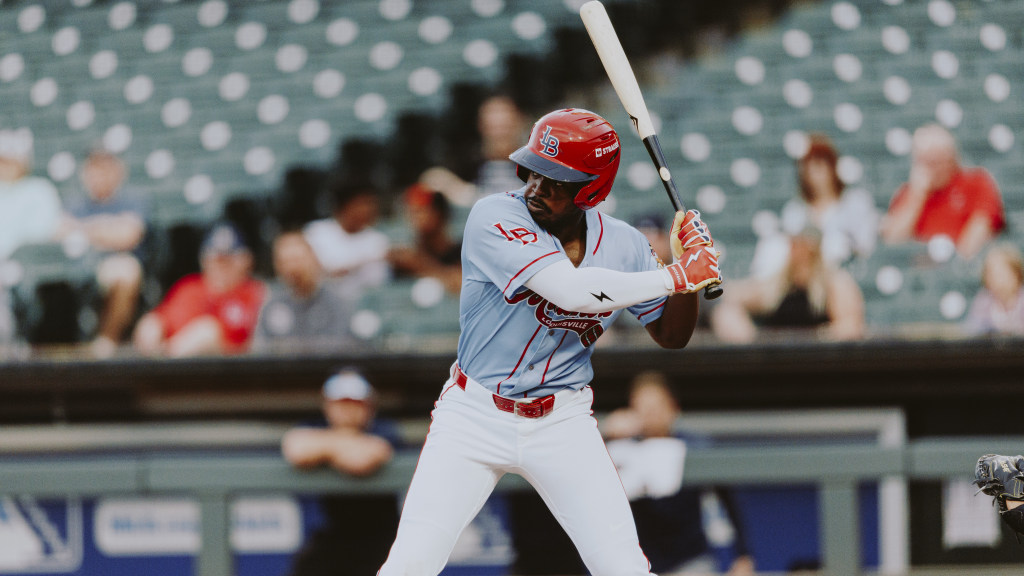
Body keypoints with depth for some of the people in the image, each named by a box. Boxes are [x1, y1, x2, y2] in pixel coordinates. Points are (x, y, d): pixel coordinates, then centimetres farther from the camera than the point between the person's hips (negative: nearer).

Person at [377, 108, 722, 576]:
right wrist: (676, 276, -24)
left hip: (564, 426, 3)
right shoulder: (495, 218, -17)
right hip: (476, 415, -3)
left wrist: (688, 264, -9)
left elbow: (672, 336, 9)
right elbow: (570, 289, -30)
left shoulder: (622, 245, -2)